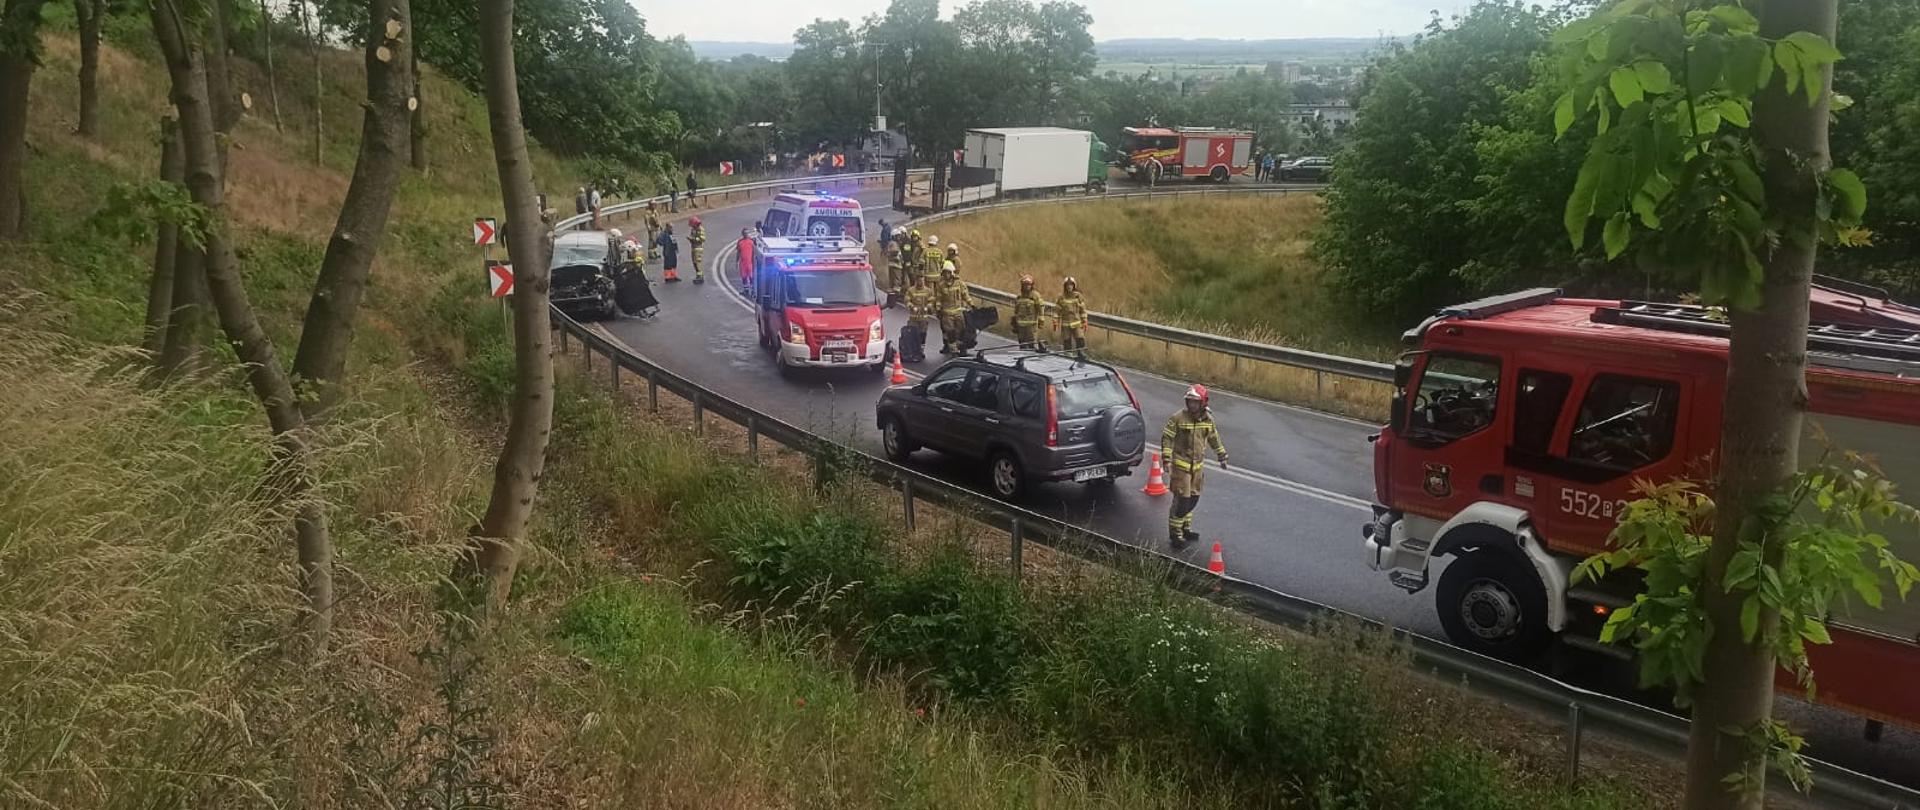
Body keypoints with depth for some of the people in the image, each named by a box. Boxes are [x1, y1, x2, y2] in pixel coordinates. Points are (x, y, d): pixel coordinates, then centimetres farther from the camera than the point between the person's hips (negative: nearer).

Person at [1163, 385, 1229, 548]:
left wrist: (1222, 457, 22)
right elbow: (1167, 438, -12)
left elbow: (1214, 438, 17)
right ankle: (1175, 534, -1)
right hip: (1181, 464, -6)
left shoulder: (1207, 419, 3)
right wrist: (1166, 460, -18)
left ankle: (1185, 528, 31)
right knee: (1182, 500, -9)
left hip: (1198, 465, 6)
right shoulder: (1178, 417, -14)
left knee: (1193, 498, 14)